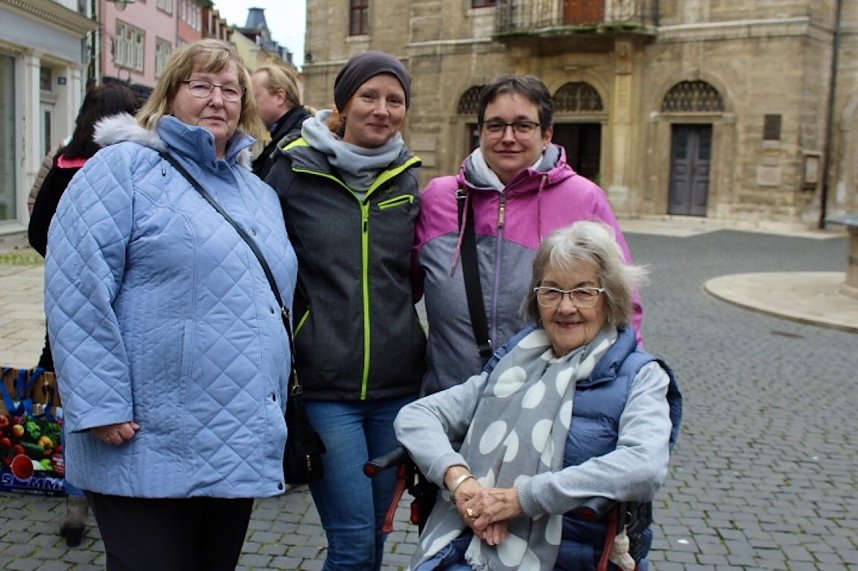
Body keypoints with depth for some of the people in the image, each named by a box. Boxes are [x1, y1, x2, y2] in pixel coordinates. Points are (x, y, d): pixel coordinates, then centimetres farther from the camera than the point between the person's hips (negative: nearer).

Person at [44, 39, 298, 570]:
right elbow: (77, 291, -14)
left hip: (242, 448, 7)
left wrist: (275, 418, 19)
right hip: (149, 448, -6)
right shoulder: (125, 168, -5)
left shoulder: (259, 191, 16)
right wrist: (102, 406, -19)